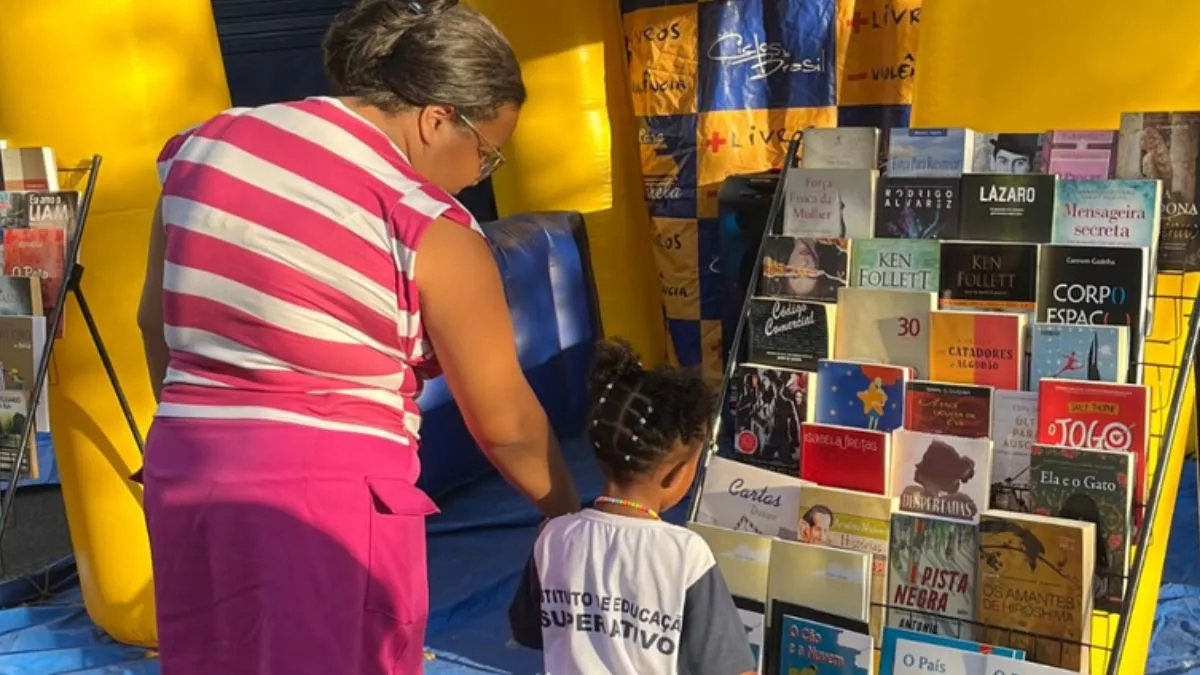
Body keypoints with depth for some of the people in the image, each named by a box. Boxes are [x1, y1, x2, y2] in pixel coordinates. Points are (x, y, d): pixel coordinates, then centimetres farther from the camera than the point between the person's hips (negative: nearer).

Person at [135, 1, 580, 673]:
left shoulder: (205, 144, 6)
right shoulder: (427, 227, -12)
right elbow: (505, 423, -4)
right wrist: (573, 516, 12)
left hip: (184, 474, 7)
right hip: (332, 491, -6)